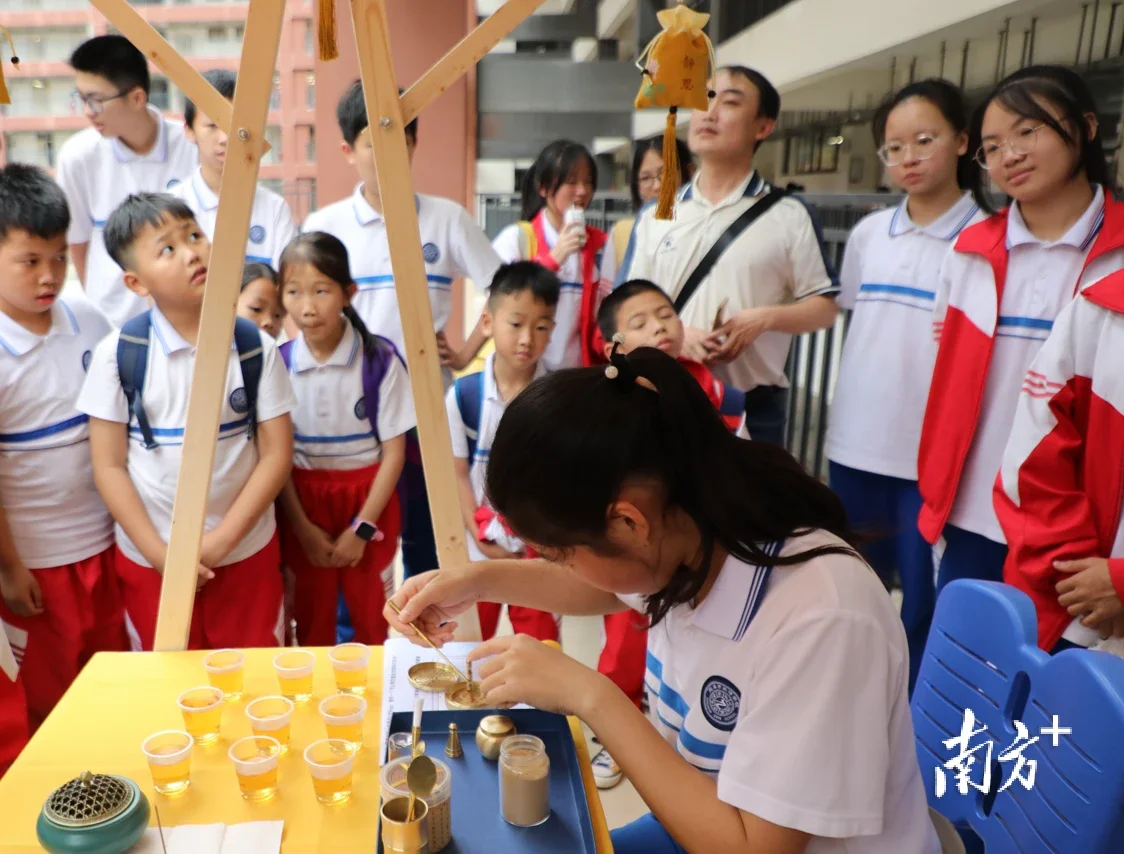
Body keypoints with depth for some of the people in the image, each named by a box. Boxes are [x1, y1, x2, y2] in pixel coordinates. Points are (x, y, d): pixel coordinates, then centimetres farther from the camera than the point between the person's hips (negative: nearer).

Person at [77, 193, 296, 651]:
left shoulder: (255, 348, -6)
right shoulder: (117, 354, -8)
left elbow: (277, 454, -6)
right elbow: (109, 466, -5)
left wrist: (222, 540, -12)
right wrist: (159, 553, -10)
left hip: (247, 553, 1)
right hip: (150, 561, 0)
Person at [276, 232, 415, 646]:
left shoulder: (380, 360, -13)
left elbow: (394, 452, -8)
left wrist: (362, 528, -10)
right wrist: (303, 527, -4)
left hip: (368, 501, -1)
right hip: (303, 503, 2)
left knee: (371, 620, 11)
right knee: (312, 622, 14)